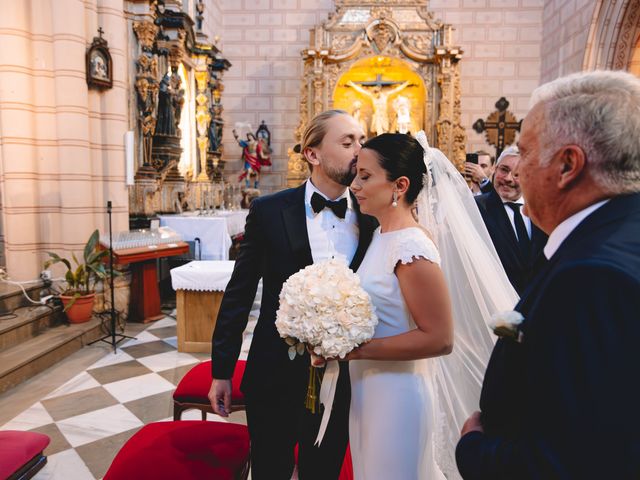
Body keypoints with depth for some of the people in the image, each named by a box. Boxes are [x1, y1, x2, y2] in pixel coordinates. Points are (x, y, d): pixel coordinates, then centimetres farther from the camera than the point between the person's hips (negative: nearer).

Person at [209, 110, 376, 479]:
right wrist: (222, 370, -1)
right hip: (275, 376, -1)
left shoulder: (373, 219, -5)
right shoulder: (268, 211, -9)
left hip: (344, 379, 2)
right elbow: (239, 293, -4)